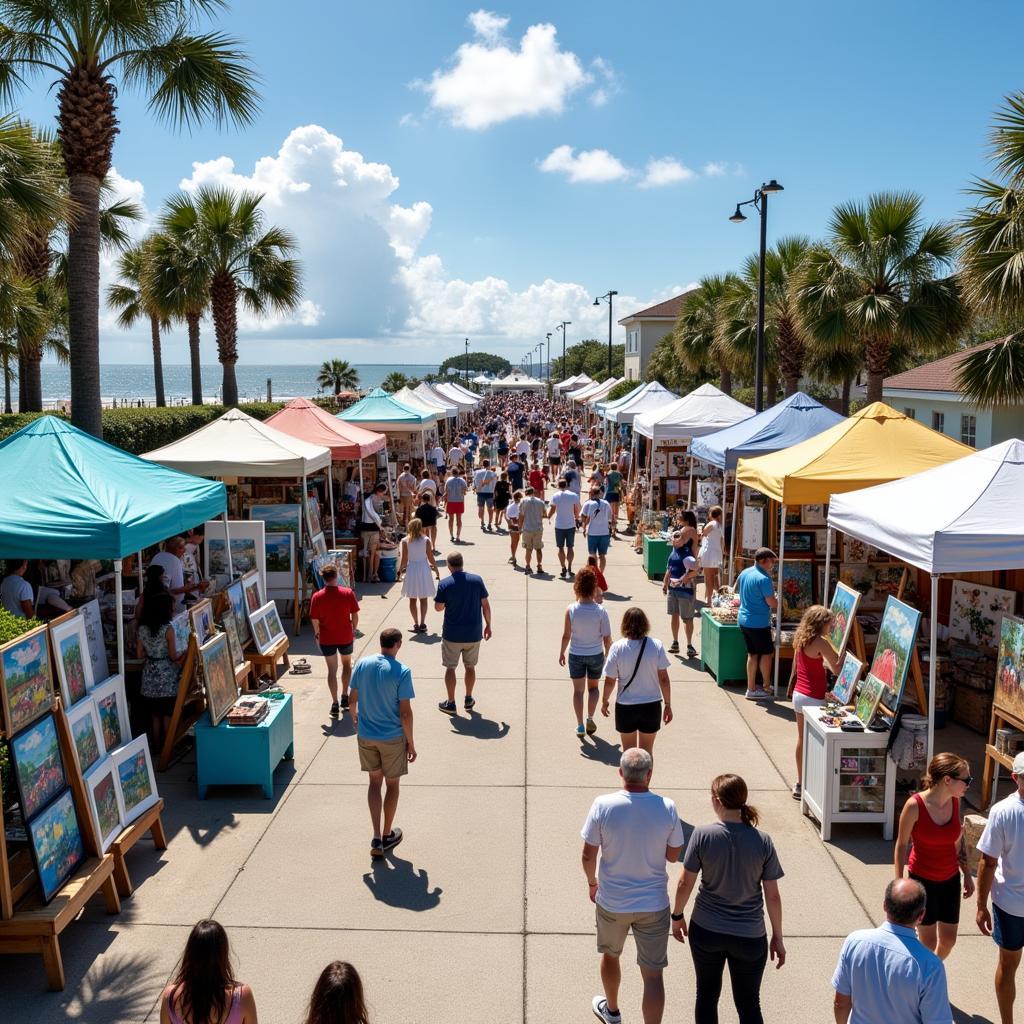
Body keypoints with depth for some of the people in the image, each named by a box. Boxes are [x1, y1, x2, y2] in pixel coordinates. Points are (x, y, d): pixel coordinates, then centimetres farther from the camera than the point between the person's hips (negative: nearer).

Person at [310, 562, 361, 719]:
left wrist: (317, 634, 11)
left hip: (327, 639, 0)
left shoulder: (317, 597, -12)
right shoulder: (348, 593, -13)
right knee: (347, 664, 24)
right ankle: (345, 697, 27)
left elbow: (314, 620, -6)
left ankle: (335, 704, 10)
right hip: (345, 637, 0)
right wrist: (354, 630, 10)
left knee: (332, 670, 11)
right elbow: (355, 615, -6)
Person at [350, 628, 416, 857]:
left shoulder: (362, 664, -4)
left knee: (374, 782, 17)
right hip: (392, 737, -4)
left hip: (365, 735, 4)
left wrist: (355, 718, 25)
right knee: (392, 784, 15)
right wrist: (410, 743, -5)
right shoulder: (402, 671, -18)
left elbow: (353, 699, 5)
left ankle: (376, 838, 12)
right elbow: (405, 712, -16)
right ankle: (387, 836, 27)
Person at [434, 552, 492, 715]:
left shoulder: (444, 584, -12)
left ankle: (450, 703, 15)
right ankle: (468, 700, 26)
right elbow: (485, 605, -1)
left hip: (452, 634, -2)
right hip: (473, 633, 2)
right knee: (470, 666, 18)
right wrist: (488, 625, 10)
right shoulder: (477, 580, -6)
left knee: (450, 667, 11)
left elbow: (438, 607, -3)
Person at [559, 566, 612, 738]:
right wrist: (607, 655, 6)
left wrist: (561, 653, 6)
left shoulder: (571, 609, -17)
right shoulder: (600, 611, -17)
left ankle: (580, 725, 13)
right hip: (596, 655, 0)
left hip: (576, 655, 0)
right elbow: (607, 638, -12)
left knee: (578, 690, 14)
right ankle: (590, 718, 10)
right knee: (593, 687, 23)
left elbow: (566, 635, -10)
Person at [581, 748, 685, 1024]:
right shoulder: (667, 808, -14)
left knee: (610, 955, 27)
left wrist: (592, 882, 8)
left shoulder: (603, 805, -18)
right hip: (653, 904, -1)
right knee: (653, 975, 9)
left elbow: (588, 855, -11)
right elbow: (673, 856, -3)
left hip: (612, 902, 1)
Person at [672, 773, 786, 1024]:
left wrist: (677, 916, 9)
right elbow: (772, 895, -6)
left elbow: (685, 883, -8)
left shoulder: (702, 835, -15)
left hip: (706, 931, 0)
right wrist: (777, 937, 7)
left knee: (707, 995, 20)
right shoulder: (763, 841, -12)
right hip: (750, 937, 0)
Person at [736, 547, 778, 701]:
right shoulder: (764, 579, -20)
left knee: (752, 654, 14)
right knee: (767, 653, 7)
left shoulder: (744, 572, 6)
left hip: (743, 620, 8)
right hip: (759, 623, -8)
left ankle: (751, 688, 18)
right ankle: (765, 687, 14)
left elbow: (736, 589, 22)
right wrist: (781, 601, 2)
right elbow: (772, 603, -18)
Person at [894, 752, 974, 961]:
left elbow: (957, 841, 7)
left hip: (950, 879, 5)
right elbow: (901, 845, -13)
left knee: (948, 940, 15)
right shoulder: (915, 805, -23)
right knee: (928, 942, 4)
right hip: (922, 880, -5)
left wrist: (967, 875, 13)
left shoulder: (955, 802, -7)